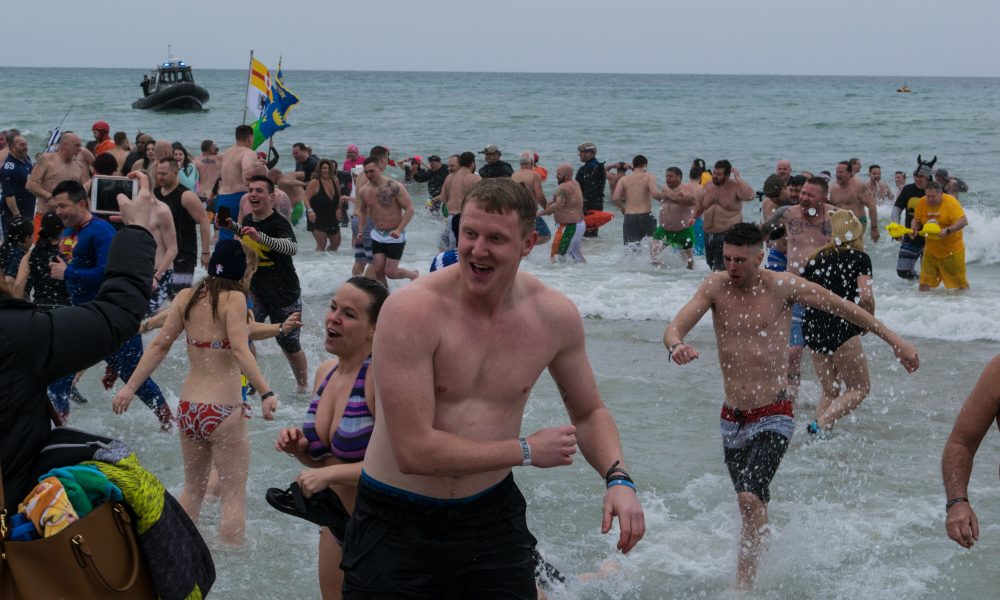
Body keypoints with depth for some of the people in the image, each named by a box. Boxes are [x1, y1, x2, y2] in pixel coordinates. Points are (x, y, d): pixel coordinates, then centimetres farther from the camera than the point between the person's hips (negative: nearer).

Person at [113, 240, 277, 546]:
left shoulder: (186, 297, 5)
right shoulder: (234, 298, -10)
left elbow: (159, 345, 3)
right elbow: (240, 350, -22)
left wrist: (130, 387, 8)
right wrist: (266, 393, -28)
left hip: (187, 407, 6)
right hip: (223, 410, -6)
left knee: (192, 489, 23)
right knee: (234, 495, 4)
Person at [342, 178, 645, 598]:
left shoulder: (555, 314, -5)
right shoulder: (412, 310, -20)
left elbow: (589, 412, 12)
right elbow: (414, 451, -23)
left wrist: (618, 478, -8)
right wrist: (526, 451, -15)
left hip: (492, 515, 4)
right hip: (397, 526, -3)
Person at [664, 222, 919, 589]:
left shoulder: (783, 287, -8)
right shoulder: (716, 287, -1)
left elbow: (844, 308, 3)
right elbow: (675, 327, -12)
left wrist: (895, 341, 6)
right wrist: (676, 346, -37)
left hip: (772, 418, -4)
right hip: (731, 419, 4)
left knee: (750, 498, -22)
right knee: (751, 506, 18)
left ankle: (744, 586, -17)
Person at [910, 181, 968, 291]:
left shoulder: (950, 202, -16)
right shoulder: (922, 203, -3)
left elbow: (963, 221, -24)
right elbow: (916, 220, 12)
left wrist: (948, 231, -38)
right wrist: (913, 229, -11)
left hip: (952, 249, -4)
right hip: (931, 250, 4)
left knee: (960, 283, 7)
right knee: (924, 284, -2)